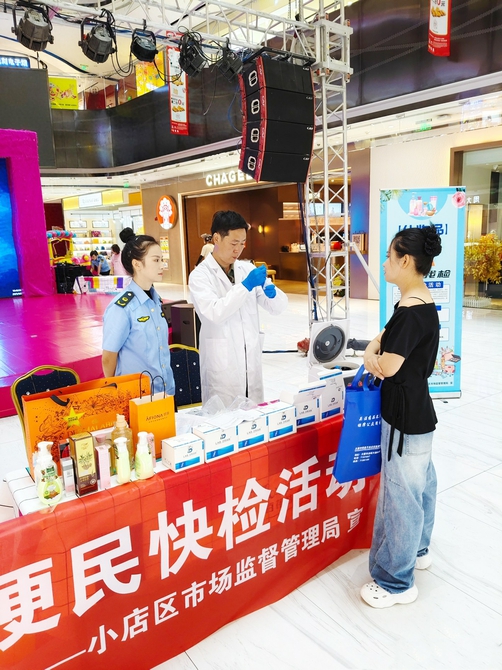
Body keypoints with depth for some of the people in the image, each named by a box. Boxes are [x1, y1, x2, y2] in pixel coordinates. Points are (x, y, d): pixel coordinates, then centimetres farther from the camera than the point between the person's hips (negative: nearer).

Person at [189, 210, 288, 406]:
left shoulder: (247, 269, 6)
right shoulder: (200, 275, -7)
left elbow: (279, 306, 6)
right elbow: (215, 313, -24)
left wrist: (272, 292, -15)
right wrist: (245, 285, -25)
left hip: (251, 363, 5)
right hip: (222, 367, -5)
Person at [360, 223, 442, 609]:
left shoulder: (411, 310, -24)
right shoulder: (423, 302, 7)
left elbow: (388, 366, -26)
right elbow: (388, 335, 16)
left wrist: (375, 357, -6)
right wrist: (373, 348, -3)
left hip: (406, 417, -10)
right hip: (418, 411, 10)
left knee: (401, 494, 2)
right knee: (421, 482, 23)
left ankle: (396, 583, 18)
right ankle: (417, 550, 44)